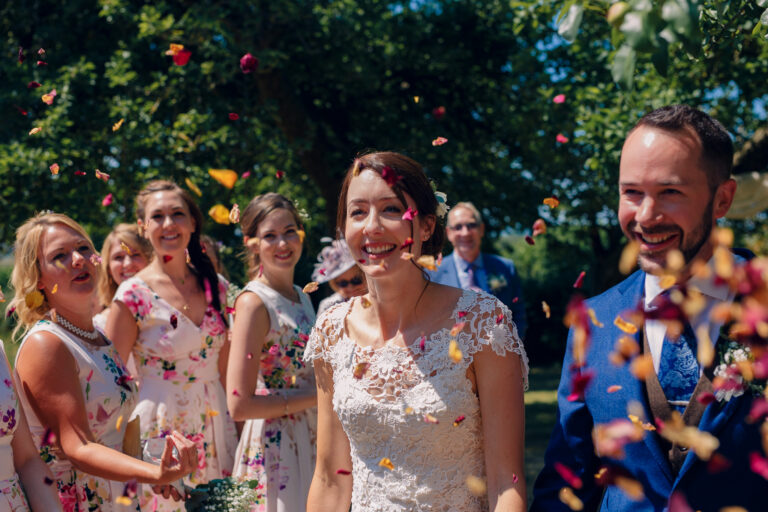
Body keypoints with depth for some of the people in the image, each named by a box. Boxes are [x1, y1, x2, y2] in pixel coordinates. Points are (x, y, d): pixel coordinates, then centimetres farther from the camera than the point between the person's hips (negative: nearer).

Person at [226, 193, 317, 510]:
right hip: (275, 446, -7)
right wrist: (318, 396, -16)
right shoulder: (253, 302, -14)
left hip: (311, 442, 8)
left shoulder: (302, 297, 10)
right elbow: (240, 405, -20)